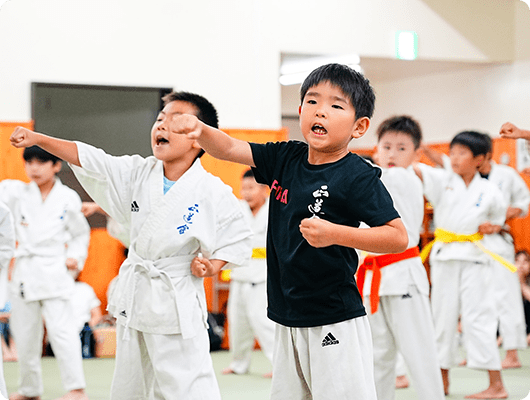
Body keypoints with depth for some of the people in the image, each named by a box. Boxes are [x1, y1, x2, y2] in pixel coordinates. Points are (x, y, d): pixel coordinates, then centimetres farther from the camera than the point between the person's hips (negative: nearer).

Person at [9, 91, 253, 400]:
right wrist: (37, 138, -7)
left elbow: (239, 238, -3)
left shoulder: (214, 193, -12)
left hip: (176, 302, -6)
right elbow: (87, 159, 0)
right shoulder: (139, 174, 1)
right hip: (134, 297, 6)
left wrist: (213, 265, -17)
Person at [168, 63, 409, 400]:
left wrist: (334, 234, -26)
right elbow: (228, 148, 6)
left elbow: (399, 237, -17)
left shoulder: (359, 177, -13)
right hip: (289, 320, 7)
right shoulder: (286, 158, 6)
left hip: (335, 324, -7)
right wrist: (200, 130, -15)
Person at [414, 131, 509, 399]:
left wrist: (491, 227, -6)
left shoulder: (489, 192, 0)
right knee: (443, 317, 10)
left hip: (474, 258, -2)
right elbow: (416, 170, -15)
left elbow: (498, 219, 16)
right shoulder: (443, 180, 1)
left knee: (478, 317, -6)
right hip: (443, 256, 3)